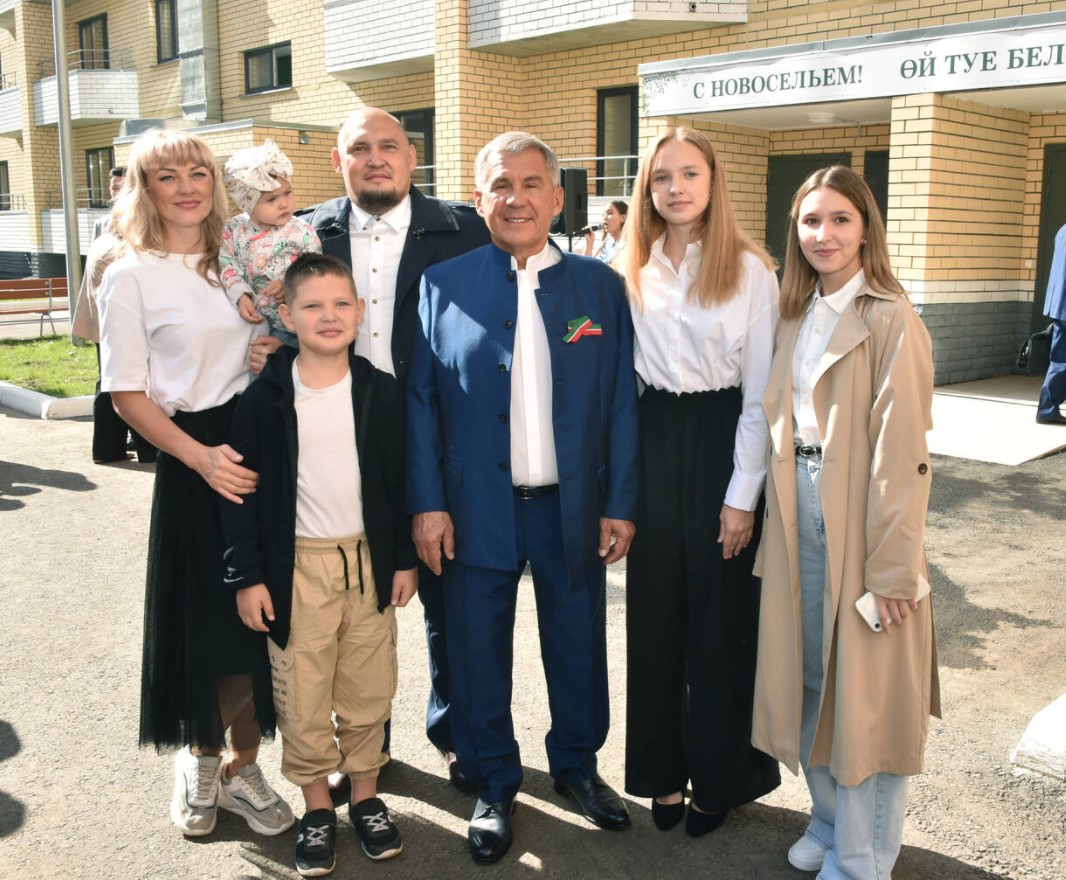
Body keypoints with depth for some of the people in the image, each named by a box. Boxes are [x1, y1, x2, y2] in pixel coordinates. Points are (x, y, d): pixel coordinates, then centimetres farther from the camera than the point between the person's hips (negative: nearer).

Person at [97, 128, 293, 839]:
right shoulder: (131, 277, -3)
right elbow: (127, 393, -7)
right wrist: (200, 457, -17)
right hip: (195, 465, -4)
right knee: (212, 626, 4)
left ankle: (239, 767, 27)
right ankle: (201, 754, 31)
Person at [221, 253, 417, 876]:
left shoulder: (382, 392, 0)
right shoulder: (266, 397, -5)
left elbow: (401, 480, 5)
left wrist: (405, 559, 4)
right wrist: (247, 576, -5)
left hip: (369, 560, 2)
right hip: (296, 566, -1)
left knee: (369, 691, 12)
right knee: (303, 697, 7)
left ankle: (367, 795, 31)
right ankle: (317, 806, 26)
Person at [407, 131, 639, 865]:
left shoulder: (600, 285, 2)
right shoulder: (443, 285, 0)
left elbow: (621, 402, 2)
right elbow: (418, 400, -1)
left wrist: (620, 504, -1)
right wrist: (428, 504, -6)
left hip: (574, 506, 1)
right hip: (477, 508, -1)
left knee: (579, 648, 15)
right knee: (480, 656, 11)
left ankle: (578, 764, 40)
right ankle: (494, 787, 32)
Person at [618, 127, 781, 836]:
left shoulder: (751, 269, -6)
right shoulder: (635, 270, 7)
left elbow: (760, 393, -8)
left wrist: (742, 497, -11)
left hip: (722, 443, -4)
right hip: (653, 441, 4)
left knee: (720, 616, 7)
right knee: (656, 611, 11)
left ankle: (720, 776, 25)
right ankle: (663, 769, 28)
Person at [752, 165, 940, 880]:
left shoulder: (891, 321, -12)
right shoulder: (798, 316, 10)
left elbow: (900, 452, -16)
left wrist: (891, 566, -17)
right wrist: (781, 514, 7)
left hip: (859, 514, -6)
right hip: (799, 507, 7)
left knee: (863, 686, 4)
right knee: (809, 674, 15)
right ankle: (830, 818, 35)